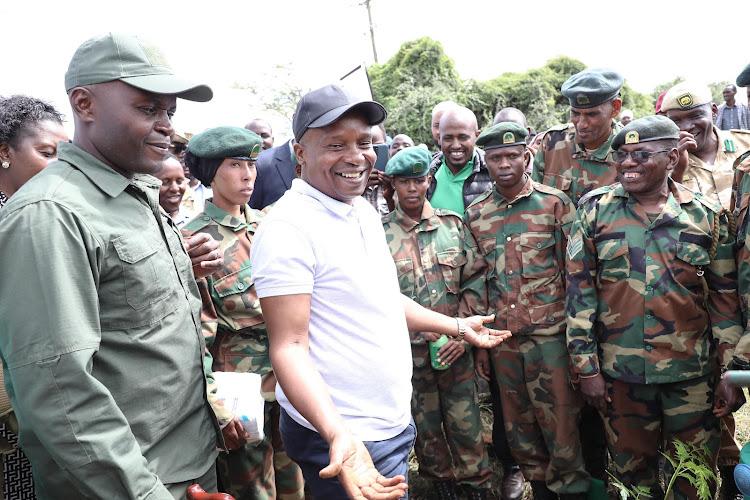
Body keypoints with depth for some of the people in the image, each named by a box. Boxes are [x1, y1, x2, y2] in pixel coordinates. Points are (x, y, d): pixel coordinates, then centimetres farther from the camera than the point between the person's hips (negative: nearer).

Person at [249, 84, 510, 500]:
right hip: (344, 442, -8)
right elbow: (289, 346, -23)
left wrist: (456, 326, 21)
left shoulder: (365, 211, 7)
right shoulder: (288, 228, -20)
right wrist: (338, 435, -36)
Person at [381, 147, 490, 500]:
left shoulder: (453, 225, 2)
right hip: (408, 350, 0)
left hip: (455, 348, 1)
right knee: (424, 426, 15)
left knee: (466, 423, 10)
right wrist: (420, 326, -7)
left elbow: (475, 280, 3)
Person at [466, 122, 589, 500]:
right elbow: (476, 281, 10)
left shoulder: (555, 203, -2)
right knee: (518, 425, 13)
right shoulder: (476, 215, 7)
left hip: (550, 332, -3)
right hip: (501, 338, 4)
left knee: (560, 419, 3)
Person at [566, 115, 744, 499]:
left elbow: (726, 297, 3)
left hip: (693, 374, 0)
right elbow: (580, 291, -3)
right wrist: (586, 367, -5)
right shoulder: (595, 209, -2)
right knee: (631, 468, 15)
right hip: (619, 372, 0)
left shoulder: (707, 215, 0)